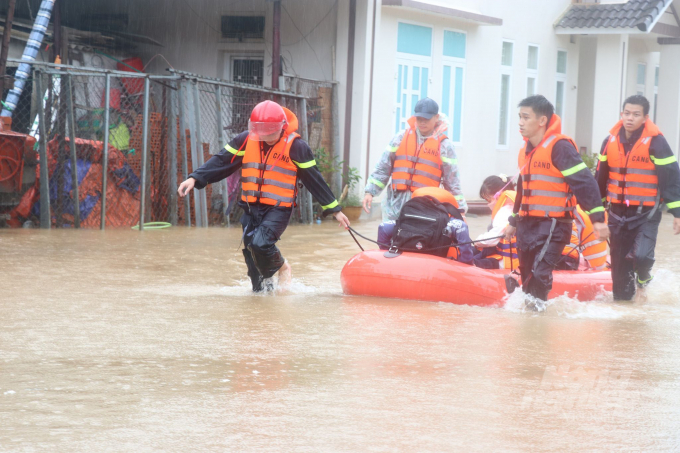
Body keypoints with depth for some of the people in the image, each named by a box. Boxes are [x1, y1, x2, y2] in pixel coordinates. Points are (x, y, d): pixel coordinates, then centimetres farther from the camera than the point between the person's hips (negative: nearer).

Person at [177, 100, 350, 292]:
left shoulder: (295, 146, -8)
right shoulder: (246, 140, 1)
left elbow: (314, 179, -2)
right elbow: (221, 161, 2)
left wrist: (334, 210, 1)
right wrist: (194, 178, -11)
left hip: (279, 209, -5)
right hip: (251, 208, 5)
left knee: (260, 243, -24)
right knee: (251, 254, 7)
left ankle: (282, 268, 5)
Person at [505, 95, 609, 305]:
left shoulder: (560, 146, -14)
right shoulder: (526, 151, 14)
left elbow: (584, 182, -19)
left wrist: (597, 218, -23)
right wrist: (514, 221, 32)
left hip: (554, 224, -8)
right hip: (527, 223, 8)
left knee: (540, 270, -20)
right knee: (526, 271, 11)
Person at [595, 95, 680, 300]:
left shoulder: (655, 142, -11)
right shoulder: (610, 142, 4)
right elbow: (600, 178, 15)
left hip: (646, 213, -5)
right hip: (617, 212, 5)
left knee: (641, 255, -20)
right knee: (620, 264, 8)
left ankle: (643, 278, 13)